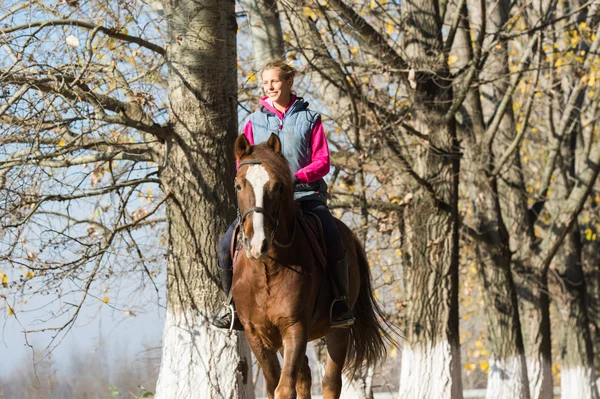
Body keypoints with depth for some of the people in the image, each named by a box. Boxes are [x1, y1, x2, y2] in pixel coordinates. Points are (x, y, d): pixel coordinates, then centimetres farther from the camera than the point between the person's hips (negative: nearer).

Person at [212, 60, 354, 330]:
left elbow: (322, 162, 2)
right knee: (227, 244, -17)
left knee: (333, 239, -29)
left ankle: (340, 300, -11)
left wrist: (297, 177, -16)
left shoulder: (309, 118, 7)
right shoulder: (254, 121, 12)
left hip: (304, 194, -2)